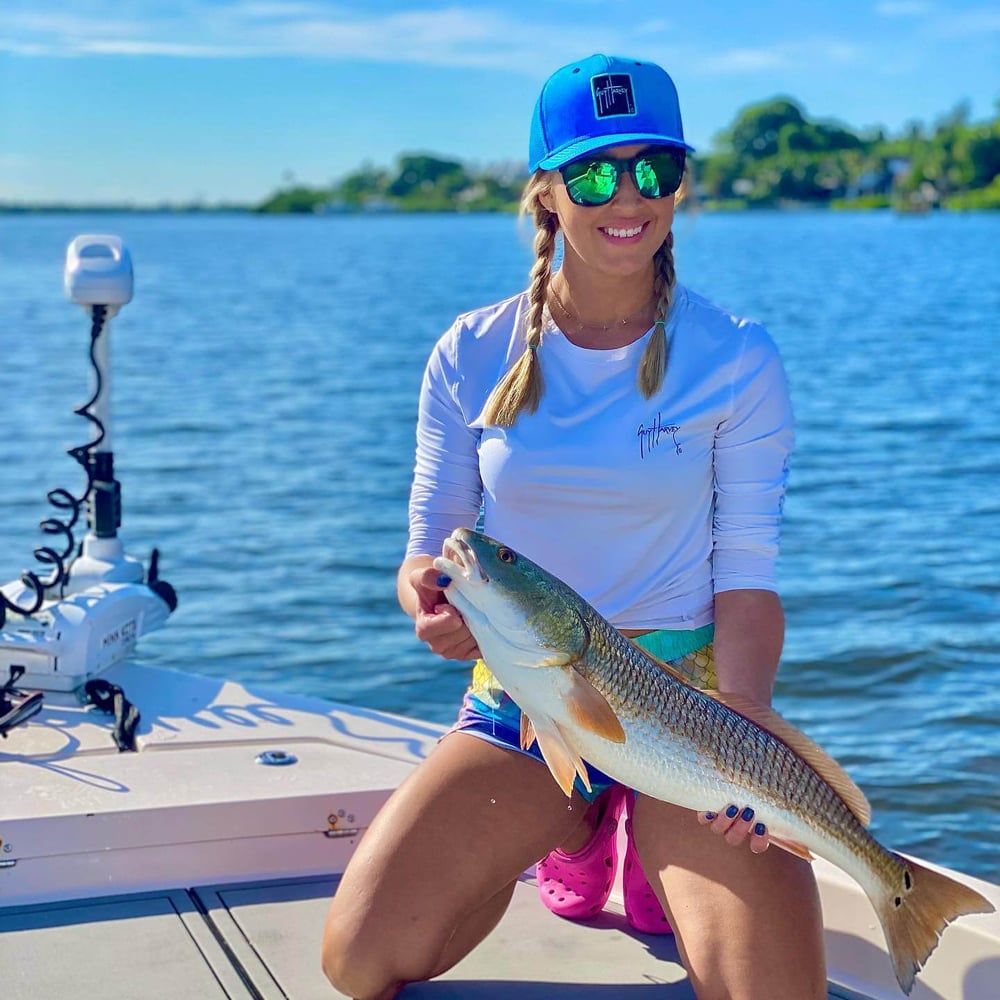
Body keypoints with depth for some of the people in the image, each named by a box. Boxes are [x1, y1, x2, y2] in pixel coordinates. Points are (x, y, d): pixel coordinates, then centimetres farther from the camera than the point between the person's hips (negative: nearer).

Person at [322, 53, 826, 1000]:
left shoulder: (736, 360, -6)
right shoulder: (473, 355, -1)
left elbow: (747, 578, -8)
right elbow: (430, 541, 3)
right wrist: (430, 601, -23)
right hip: (518, 702, 2)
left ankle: (651, 849, 14)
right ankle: (573, 832, 15)